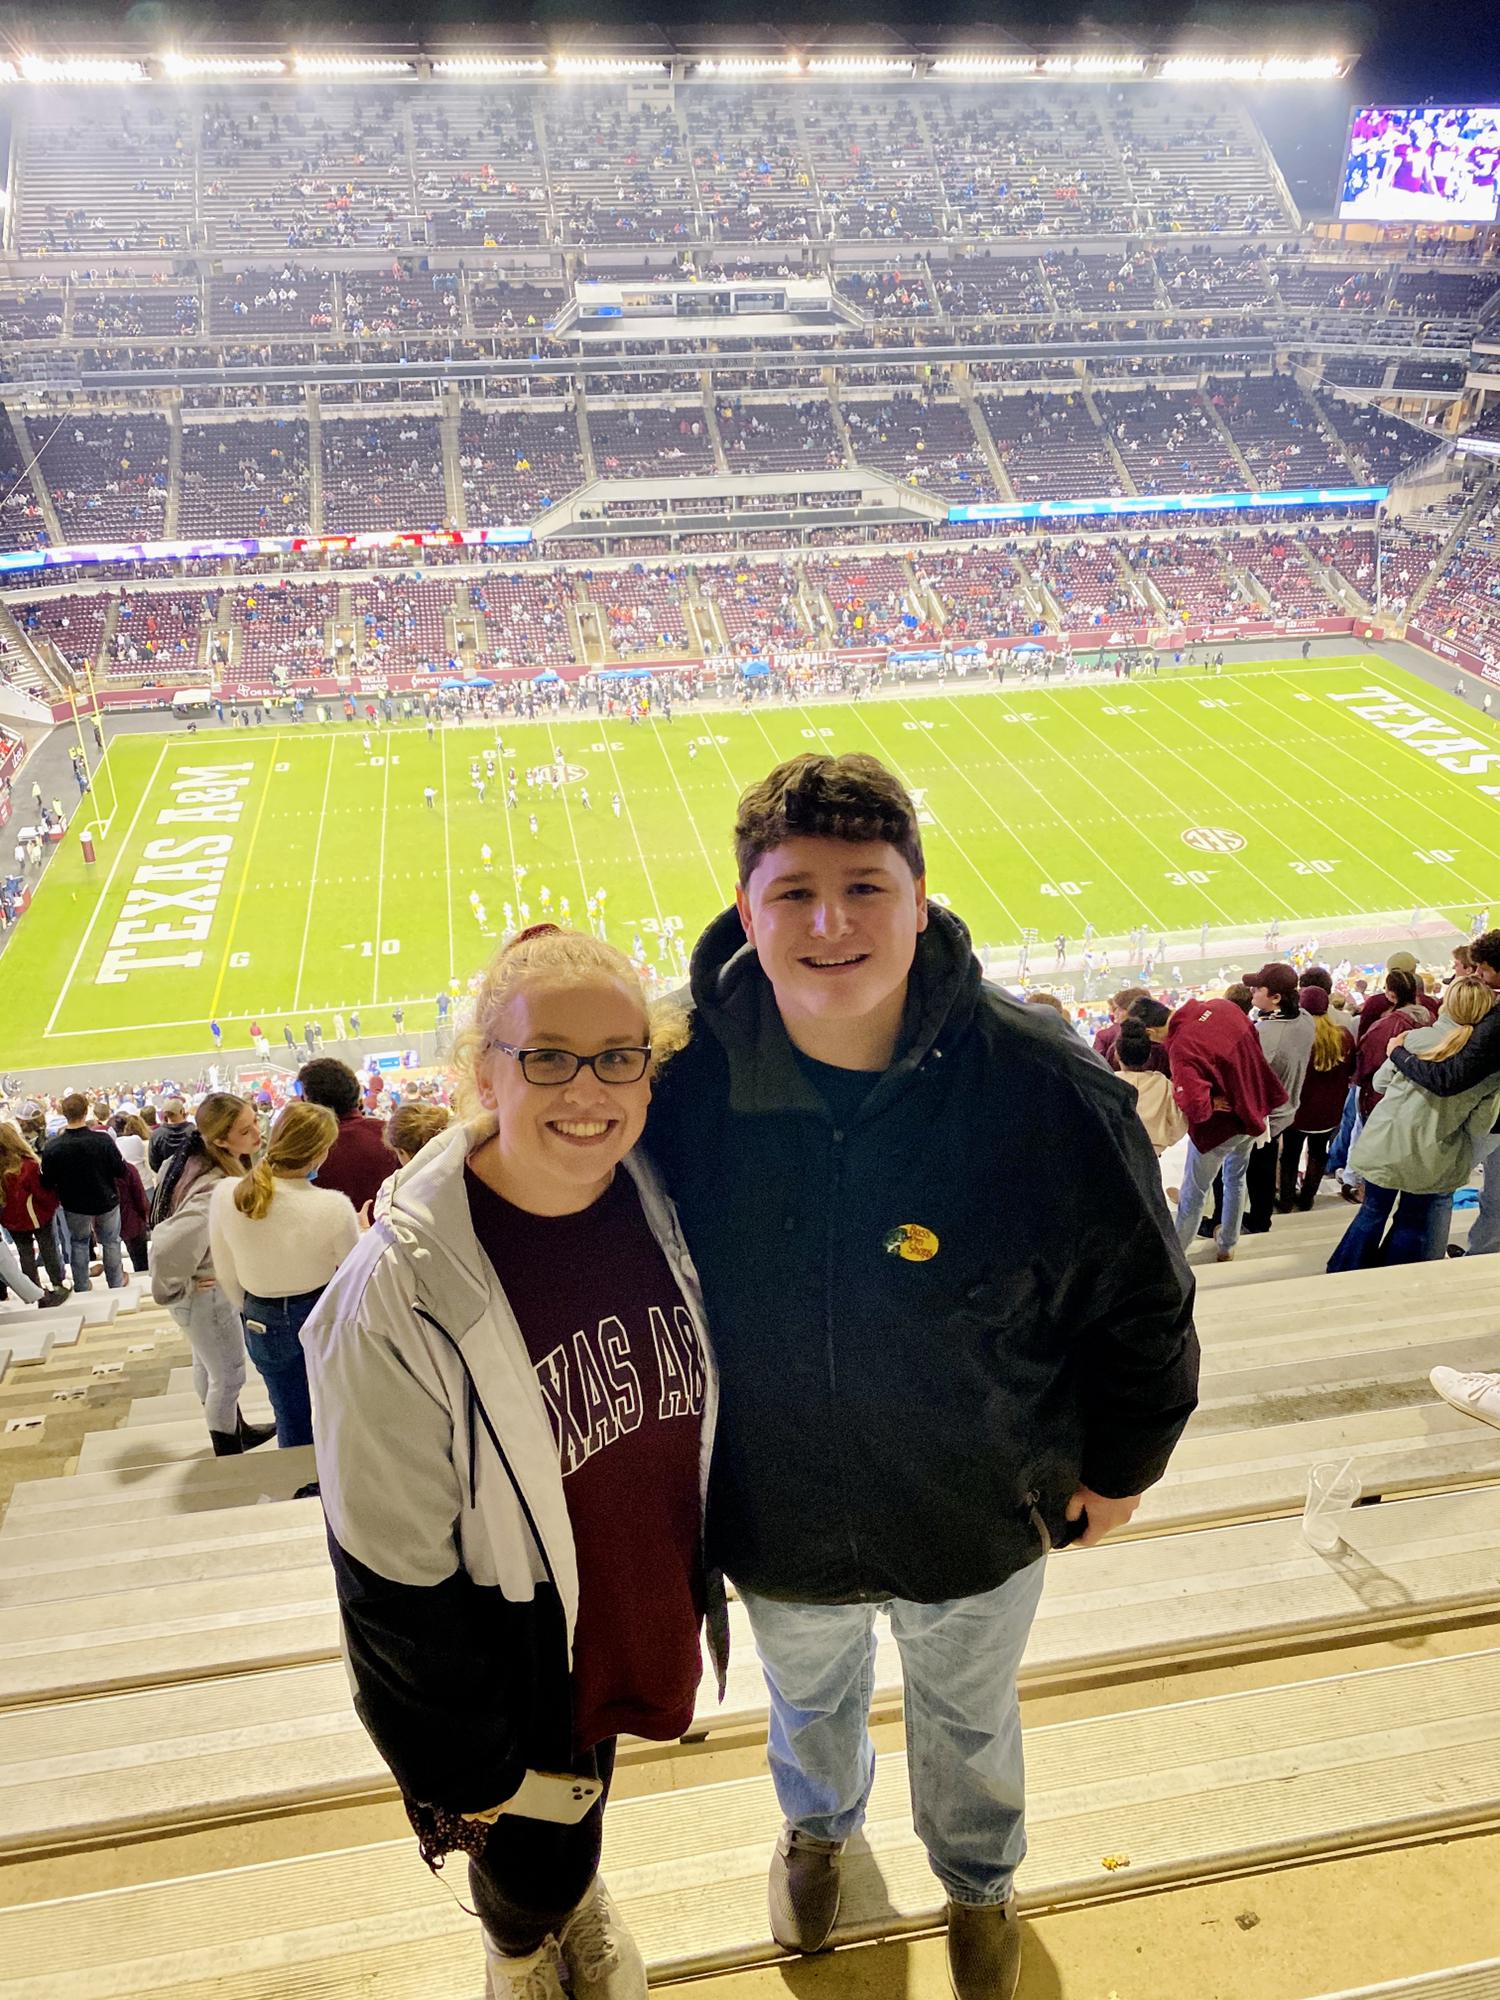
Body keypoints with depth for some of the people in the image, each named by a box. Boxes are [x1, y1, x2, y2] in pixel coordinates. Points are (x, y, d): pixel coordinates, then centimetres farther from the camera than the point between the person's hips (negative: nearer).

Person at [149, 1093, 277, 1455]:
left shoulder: (196, 1159, -9)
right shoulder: (218, 1189, -36)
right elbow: (169, 1245, -45)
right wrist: (174, 1289, -25)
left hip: (206, 1281, 9)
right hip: (205, 1294, -9)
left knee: (208, 1364, 28)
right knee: (229, 1376, 12)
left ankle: (237, 1430, 51)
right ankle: (229, 1459, 32)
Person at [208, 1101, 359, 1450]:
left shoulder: (225, 1196, -18)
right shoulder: (333, 1206, -27)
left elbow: (227, 1276, -3)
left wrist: (250, 1312, 15)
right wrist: (363, 1233, 7)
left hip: (265, 1325, 2)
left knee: (292, 1420, 22)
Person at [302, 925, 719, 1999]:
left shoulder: (660, 1204, -14)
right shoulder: (402, 1288, -30)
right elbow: (392, 1567, -20)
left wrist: (702, 1577, 12)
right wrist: (461, 1766, -11)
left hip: (644, 1615, 4)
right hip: (508, 1656, -4)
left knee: (588, 1788, 30)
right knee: (528, 1869, 20)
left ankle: (584, 1907, 65)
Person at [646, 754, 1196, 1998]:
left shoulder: (1044, 1087, -28)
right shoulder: (685, 1079, -24)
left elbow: (1143, 1299, -11)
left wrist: (1121, 1468, 0)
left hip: (981, 1521, -1)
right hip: (774, 1522, 1)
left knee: (969, 1724, 30)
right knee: (808, 1701, 33)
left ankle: (979, 1883, 65)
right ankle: (819, 1826, 69)